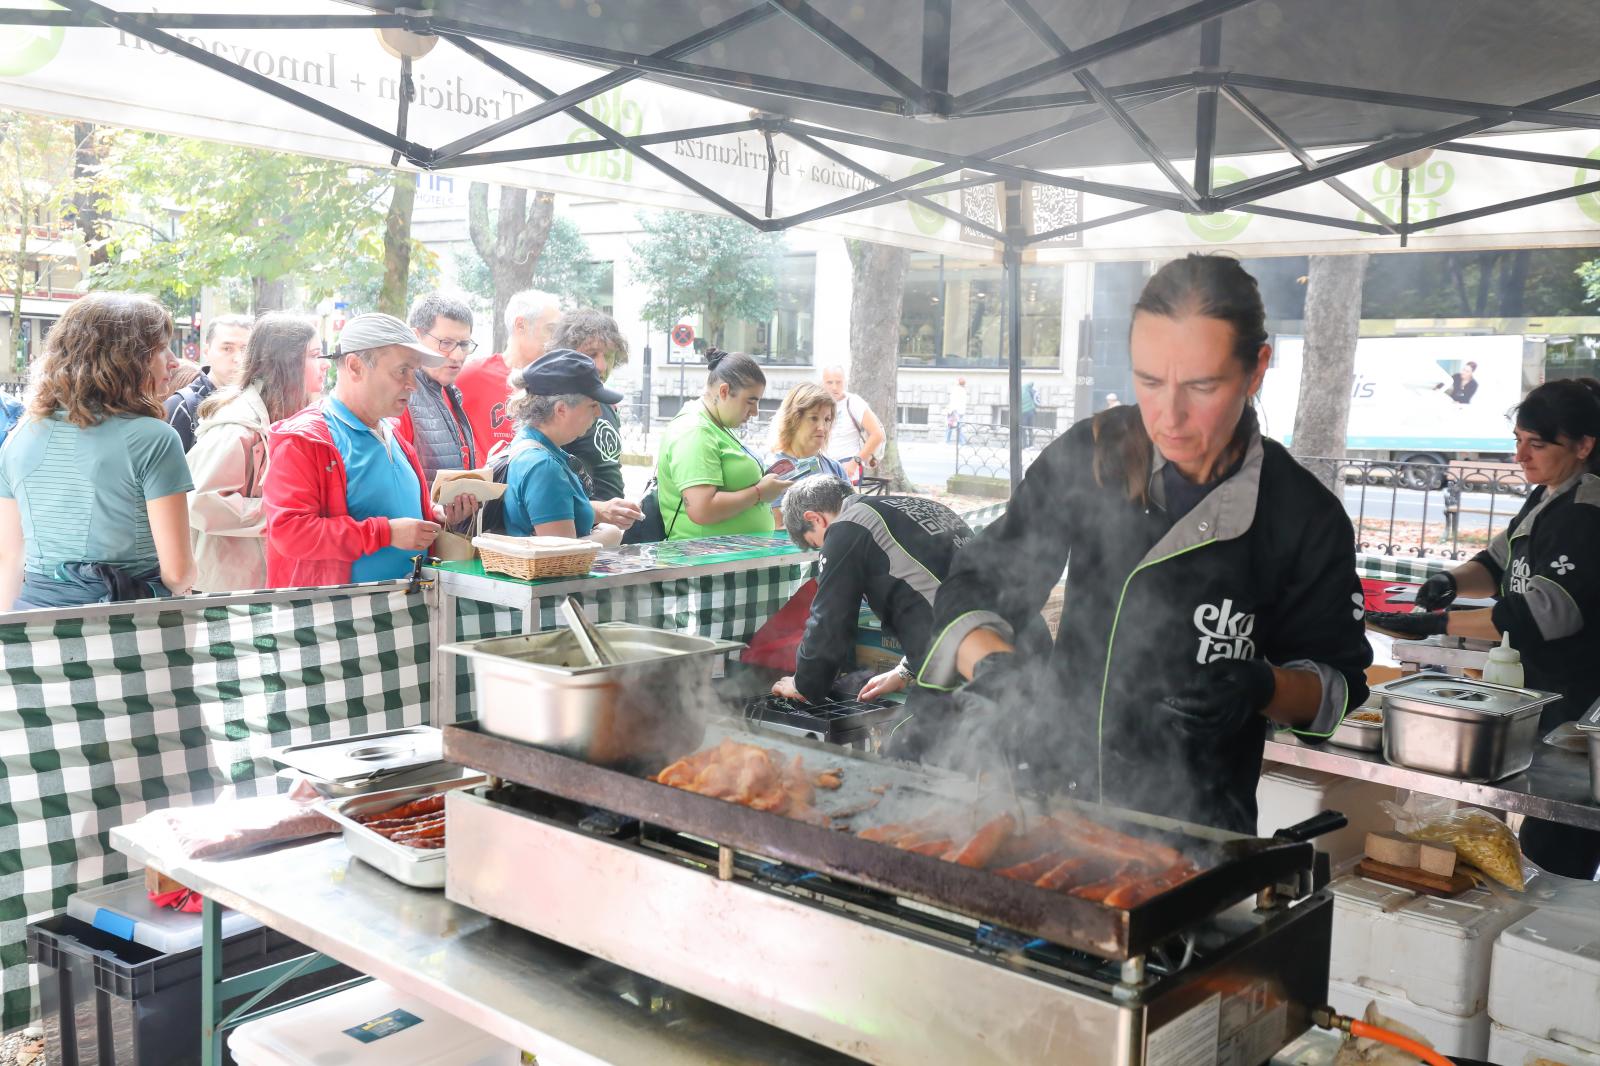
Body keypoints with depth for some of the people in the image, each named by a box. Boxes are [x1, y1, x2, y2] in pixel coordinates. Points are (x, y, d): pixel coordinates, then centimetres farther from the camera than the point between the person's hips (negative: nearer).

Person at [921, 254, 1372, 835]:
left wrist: (1261, 687, -16)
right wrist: (994, 662, -21)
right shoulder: (1089, 457, -3)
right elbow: (976, 585, 0)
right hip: (1054, 785, 1)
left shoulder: (1306, 518, -6)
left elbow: (1337, 682, 5)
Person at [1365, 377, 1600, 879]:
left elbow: (1540, 614, -27)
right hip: (1547, 691, 10)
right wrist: (1452, 581, -4)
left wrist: (1434, 624, -27)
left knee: (1551, 856, -5)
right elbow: (1502, 563, 18)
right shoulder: (1547, 499, 11)